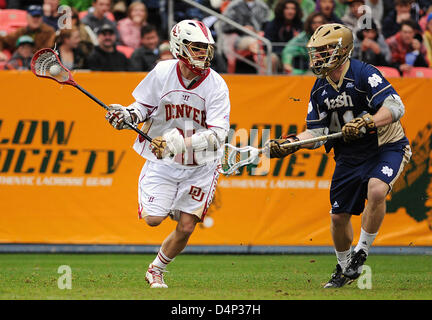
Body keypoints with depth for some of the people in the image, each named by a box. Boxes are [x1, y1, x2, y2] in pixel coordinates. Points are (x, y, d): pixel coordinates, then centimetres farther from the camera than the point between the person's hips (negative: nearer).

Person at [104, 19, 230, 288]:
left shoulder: (216, 86, -16)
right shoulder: (162, 73, -11)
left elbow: (218, 135, -24)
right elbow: (144, 106, 6)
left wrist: (181, 143, -36)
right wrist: (126, 115, -16)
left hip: (200, 165, 0)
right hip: (163, 162, 0)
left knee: (185, 228, -3)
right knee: (153, 219, -13)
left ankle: (157, 270, 24)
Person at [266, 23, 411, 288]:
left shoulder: (365, 75, -19)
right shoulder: (320, 89, 3)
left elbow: (395, 107, -29)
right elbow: (317, 132, 4)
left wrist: (366, 123, -41)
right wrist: (289, 144, -11)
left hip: (387, 147, -7)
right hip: (349, 157, 7)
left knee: (376, 189, -34)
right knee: (339, 216, 6)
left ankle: (361, 253, -17)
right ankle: (345, 269, 31)